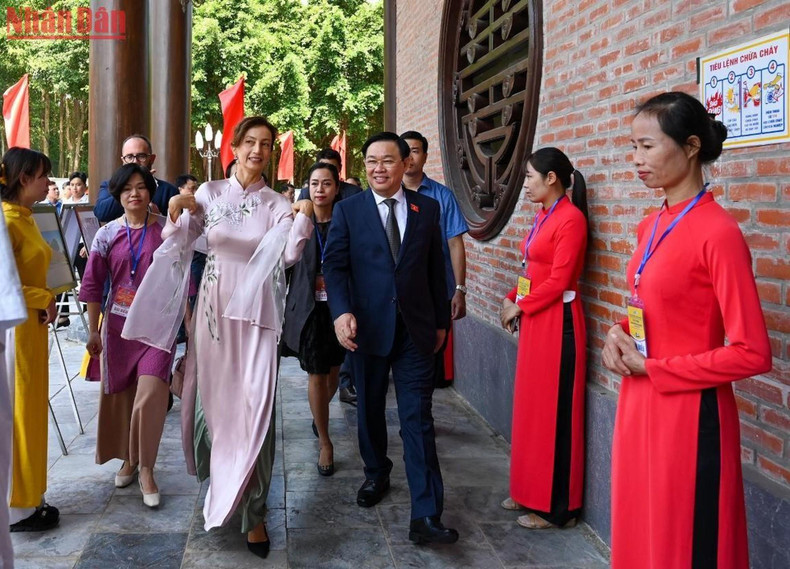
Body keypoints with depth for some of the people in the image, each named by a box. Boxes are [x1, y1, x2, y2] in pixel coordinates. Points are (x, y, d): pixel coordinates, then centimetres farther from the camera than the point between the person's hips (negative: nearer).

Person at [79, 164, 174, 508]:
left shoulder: (167, 230, -1)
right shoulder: (107, 234, 3)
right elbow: (93, 285, 5)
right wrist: (93, 332, 4)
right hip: (119, 322, 3)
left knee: (150, 395, -12)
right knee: (119, 394, 11)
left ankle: (146, 468, 2)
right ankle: (128, 458, 31)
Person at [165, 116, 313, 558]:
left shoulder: (277, 203, 1)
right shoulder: (211, 192, 5)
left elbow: (290, 255, -11)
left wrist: (304, 218, -27)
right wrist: (176, 213, -20)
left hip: (257, 314, -2)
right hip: (215, 309, 2)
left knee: (256, 406, -6)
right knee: (215, 397, 12)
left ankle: (254, 513, 4)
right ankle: (219, 483, 38)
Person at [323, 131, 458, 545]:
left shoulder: (427, 208, 5)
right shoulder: (348, 210, 1)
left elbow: (435, 268, 8)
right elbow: (335, 265, -6)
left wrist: (441, 320, 10)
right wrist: (341, 311, -22)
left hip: (415, 329, 0)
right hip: (367, 327, 1)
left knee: (418, 419, -5)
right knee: (370, 410, 17)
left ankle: (425, 517, -5)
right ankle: (376, 475, 42)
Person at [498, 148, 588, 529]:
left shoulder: (570, 218, -15)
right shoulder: (543, 216, 12)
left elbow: (558, 281, -19)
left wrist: (519, 307, -9)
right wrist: (511, 298, 2)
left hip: (556, 322, -9)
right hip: (533, 320, 9)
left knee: (554, 411, -1)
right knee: (532, 407, 15)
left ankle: (556, 507, 10)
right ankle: (531, 492, 28)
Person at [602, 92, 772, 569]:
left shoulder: (719, 232, -17)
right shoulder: (651, 226, 8)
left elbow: (752, 353, -19)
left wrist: (654, 368, -15)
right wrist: (620, 334, 1)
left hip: (687, 414, -8)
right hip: (638, 405, 8)